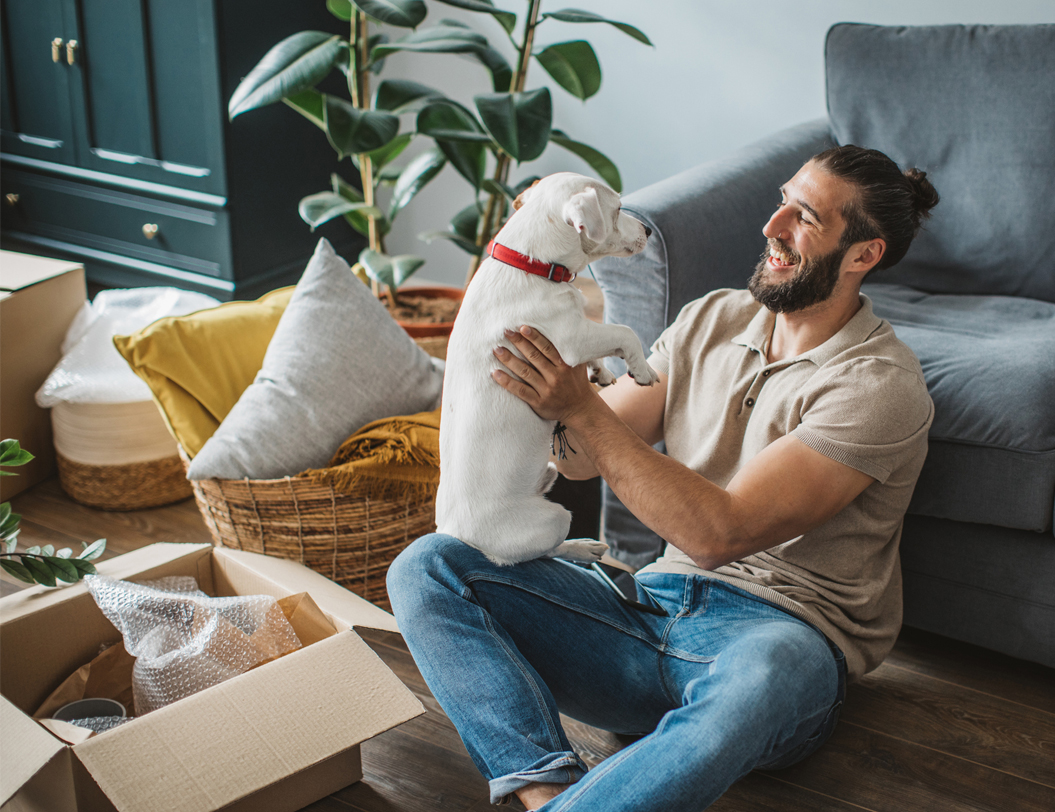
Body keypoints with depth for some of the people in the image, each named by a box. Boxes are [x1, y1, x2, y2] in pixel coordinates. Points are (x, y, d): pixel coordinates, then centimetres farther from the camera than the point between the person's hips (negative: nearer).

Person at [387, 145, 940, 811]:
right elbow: (580, 457, 11)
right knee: (427, 567, -11)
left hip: (780, 632, -6)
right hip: (657, 605, 7)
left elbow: (720, 531, -18)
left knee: (759, 676, -44)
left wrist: (582, 409, -20)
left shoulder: (879, 384, -10)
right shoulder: (712, 319, 12)